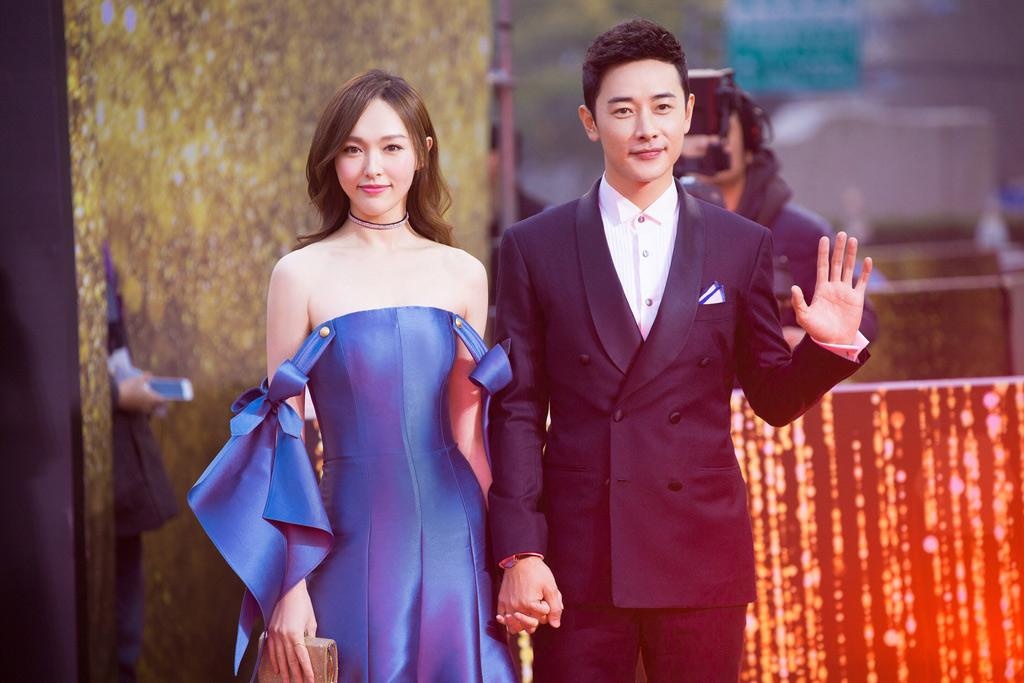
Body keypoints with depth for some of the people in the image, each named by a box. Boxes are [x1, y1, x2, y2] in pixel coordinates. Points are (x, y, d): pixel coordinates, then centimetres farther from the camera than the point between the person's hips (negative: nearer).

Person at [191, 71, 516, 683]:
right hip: (356, 553, -2)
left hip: (454, 544, 2)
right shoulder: (304, 275, -2)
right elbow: (285, 440, -1)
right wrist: (289, 585, -5)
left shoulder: (462, 274, 6)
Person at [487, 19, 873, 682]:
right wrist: (520, 555, -6)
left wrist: (832, 345, -10)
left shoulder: (743, 246, 6)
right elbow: (517, 412, 1)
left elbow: (773, 399, 10)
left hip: (703, 554, 1)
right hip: (577, 557, -1)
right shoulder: (534, 248, 3)